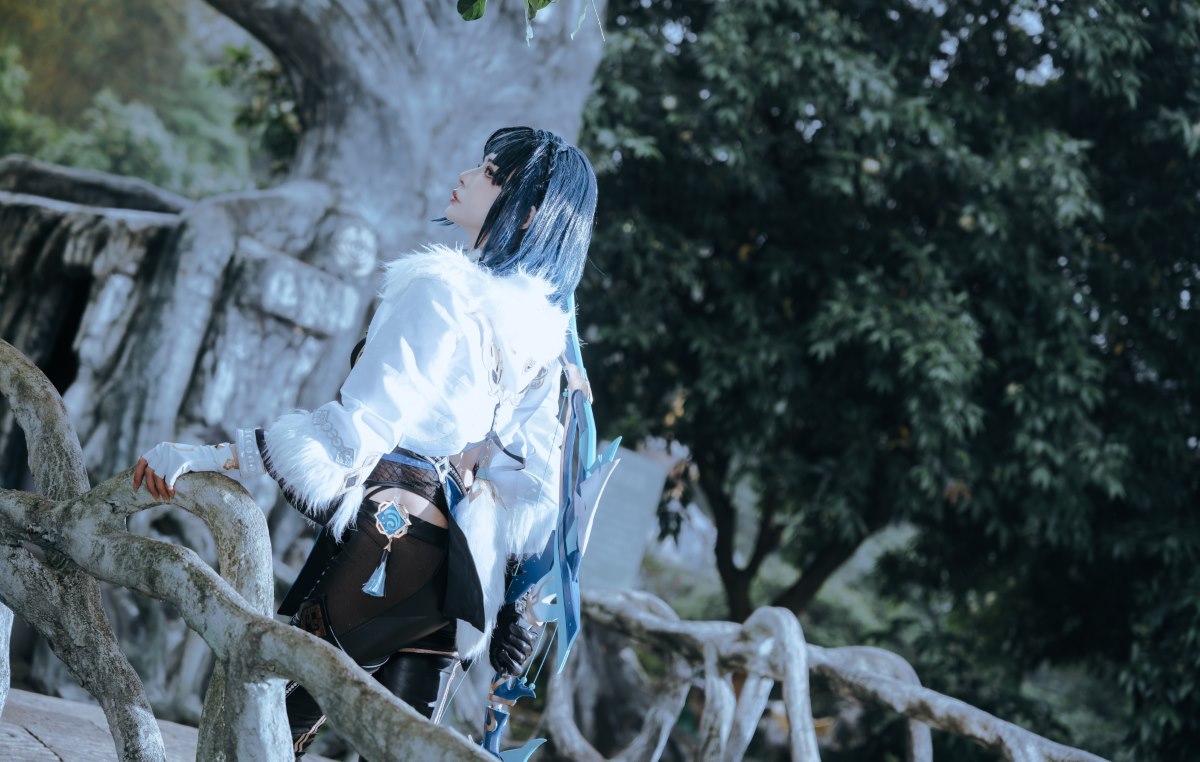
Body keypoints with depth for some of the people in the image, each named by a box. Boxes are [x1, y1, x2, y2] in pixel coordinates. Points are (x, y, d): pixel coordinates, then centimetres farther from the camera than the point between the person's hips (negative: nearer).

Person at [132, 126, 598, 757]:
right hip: (464, 567, 8)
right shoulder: (545, 330, 10)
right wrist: (512, 604, 17)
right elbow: (534, 480, 12)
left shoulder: (442, 288, -12)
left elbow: (359, 425, -19)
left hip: (386, 541, -7)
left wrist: (215, 457, -19)